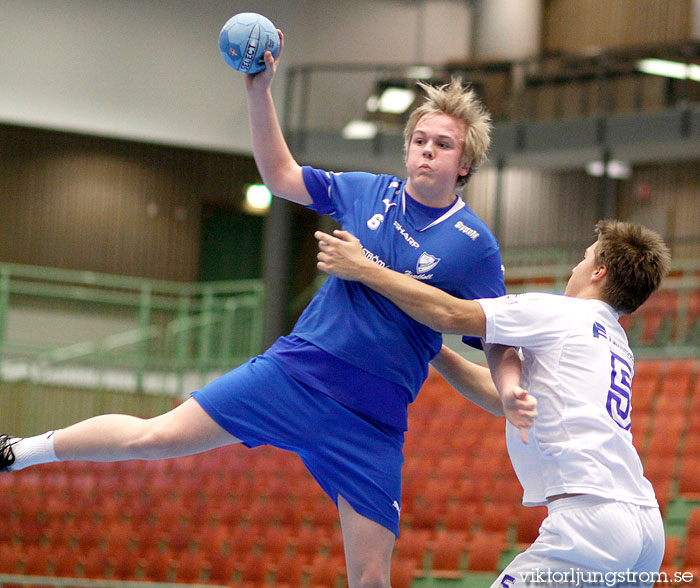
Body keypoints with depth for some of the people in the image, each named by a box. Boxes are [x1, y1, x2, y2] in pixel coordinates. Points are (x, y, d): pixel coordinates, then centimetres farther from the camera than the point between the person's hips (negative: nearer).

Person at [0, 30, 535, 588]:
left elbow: (500, 344, -1)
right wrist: (260, 91, 7)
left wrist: (510, 396, -22)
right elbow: (281, 175, 17)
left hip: (373, 423, -2)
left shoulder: (475, 244, -5)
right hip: (296, 369, 2)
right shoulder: (367, 192, 4)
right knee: (154, 437, -2)